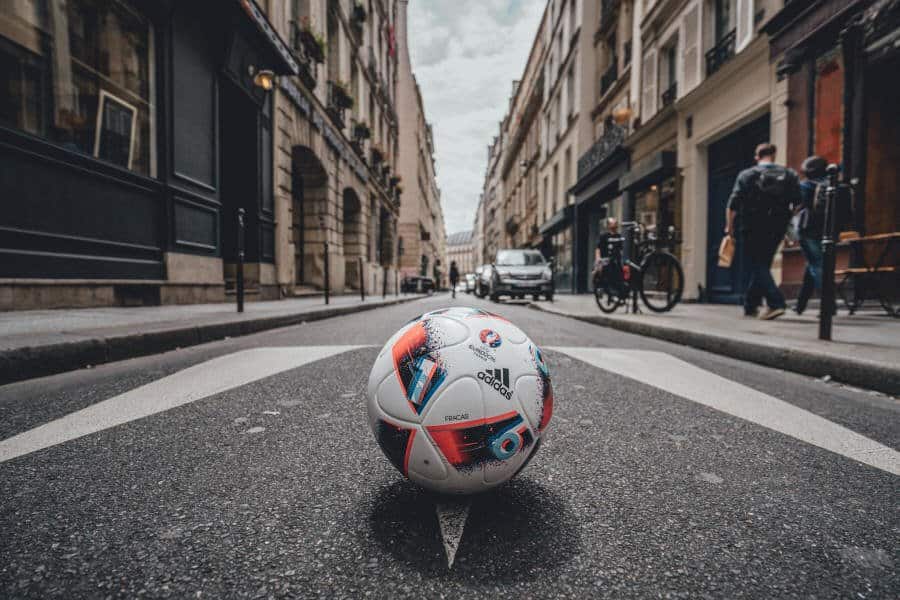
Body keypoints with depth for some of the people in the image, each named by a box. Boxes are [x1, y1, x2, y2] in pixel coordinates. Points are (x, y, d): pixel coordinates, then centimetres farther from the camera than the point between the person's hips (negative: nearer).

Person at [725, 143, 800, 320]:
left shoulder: (746, 175, -1)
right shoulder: (789, 174, 9)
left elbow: (733, 204, -9)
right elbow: (798, 204, 3)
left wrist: (729, 226, -1)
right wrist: (788, 221, 15)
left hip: (753, 229, -4)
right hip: (777, 229, 4)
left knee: (757, 265, -2)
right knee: (763, 265, 14)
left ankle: (776, 303, -17)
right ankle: (750, 306, 20)